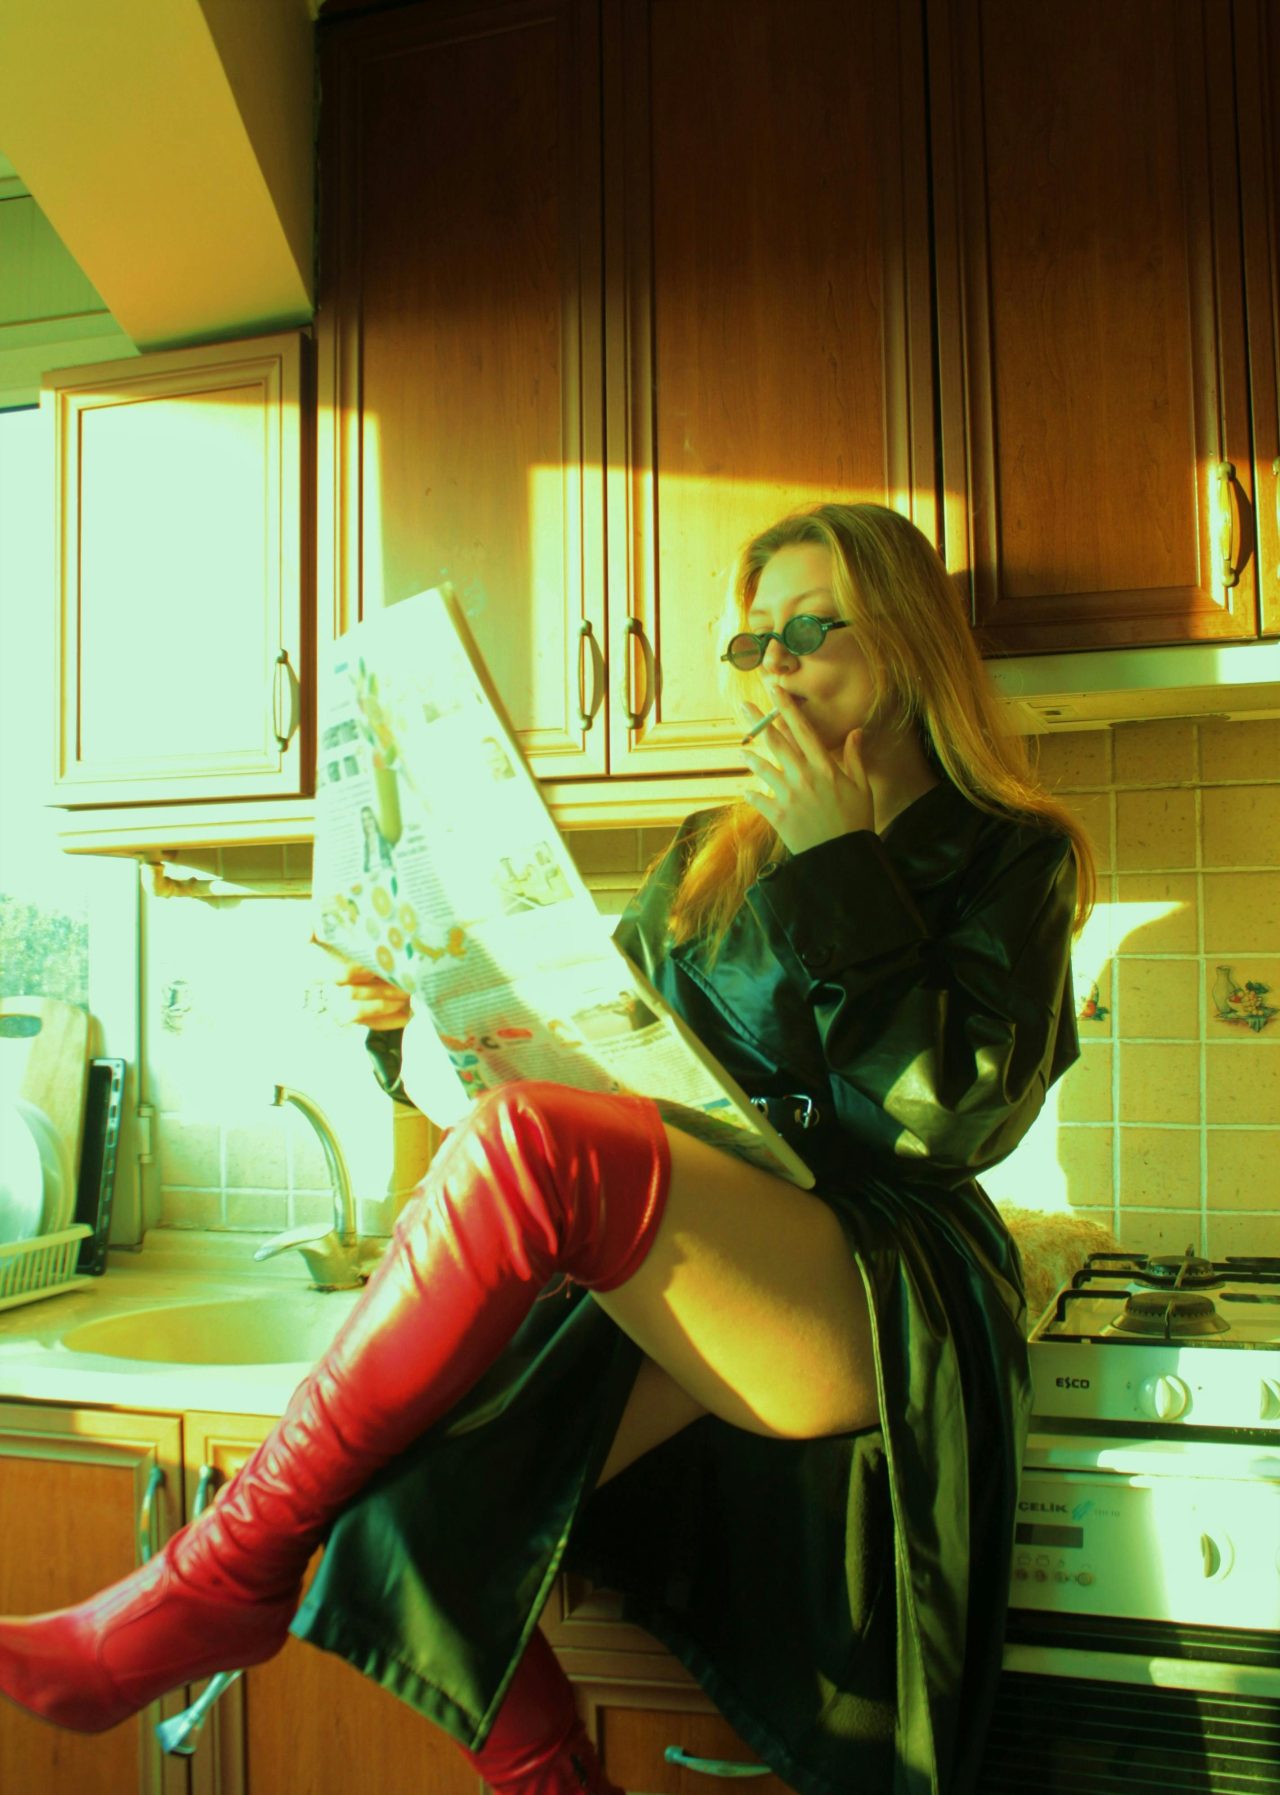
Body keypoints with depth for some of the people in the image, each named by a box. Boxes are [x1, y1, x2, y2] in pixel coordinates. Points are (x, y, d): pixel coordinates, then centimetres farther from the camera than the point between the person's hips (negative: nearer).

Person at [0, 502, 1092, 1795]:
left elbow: (950, 1117, -11)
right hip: (676, 1292, 5)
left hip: (880, 1304, -5)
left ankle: (227, 1575, -17)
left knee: (534, 1149, -31)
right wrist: (430, 1031, 1)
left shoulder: (1006, 856, 5)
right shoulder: (712, 855, 19)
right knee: (410, 1479, -25)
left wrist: (837, 864, -9)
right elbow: (589, 1060, 20)